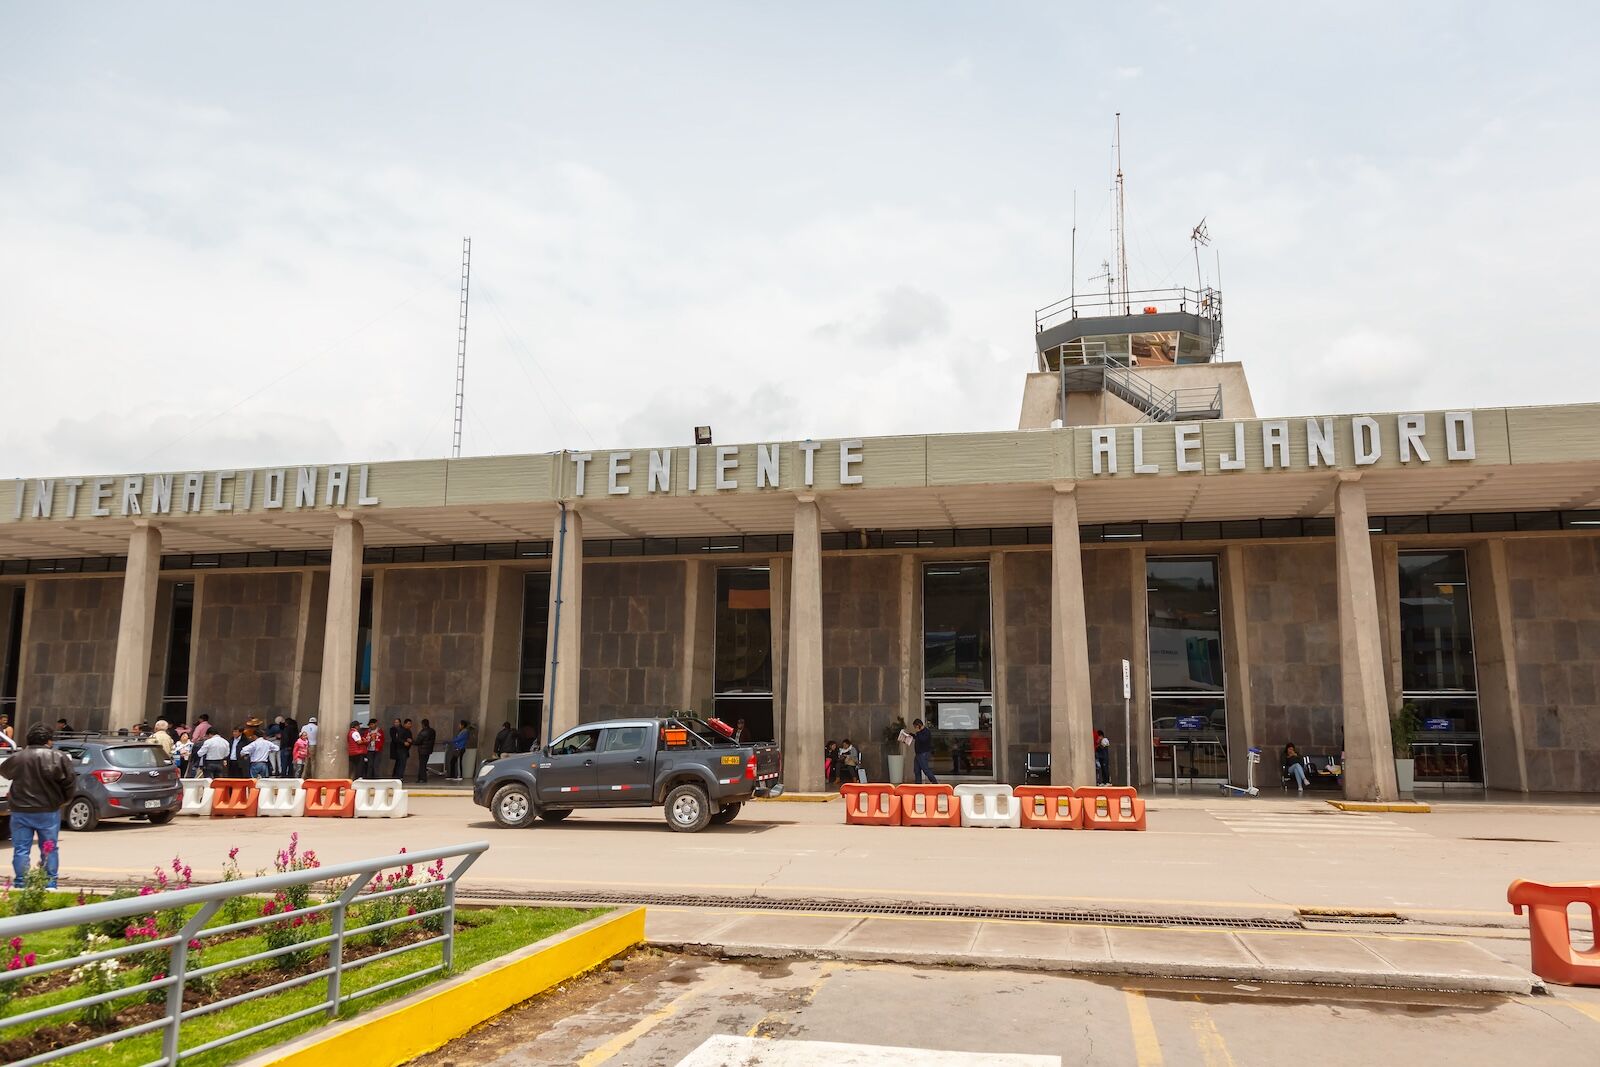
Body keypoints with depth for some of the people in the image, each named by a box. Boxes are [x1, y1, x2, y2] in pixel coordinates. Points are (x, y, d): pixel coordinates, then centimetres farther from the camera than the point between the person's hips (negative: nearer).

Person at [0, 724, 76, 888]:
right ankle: (50, 884, 8)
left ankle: (21, 884, 9)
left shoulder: (17, 758, -2)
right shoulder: (59, 758, -9)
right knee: (49, 849, 8)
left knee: (21, 849, 9)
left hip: (20, 811, 1)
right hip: (48, 811, -1)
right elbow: (70, 782, -10)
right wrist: (65, 800, 8)